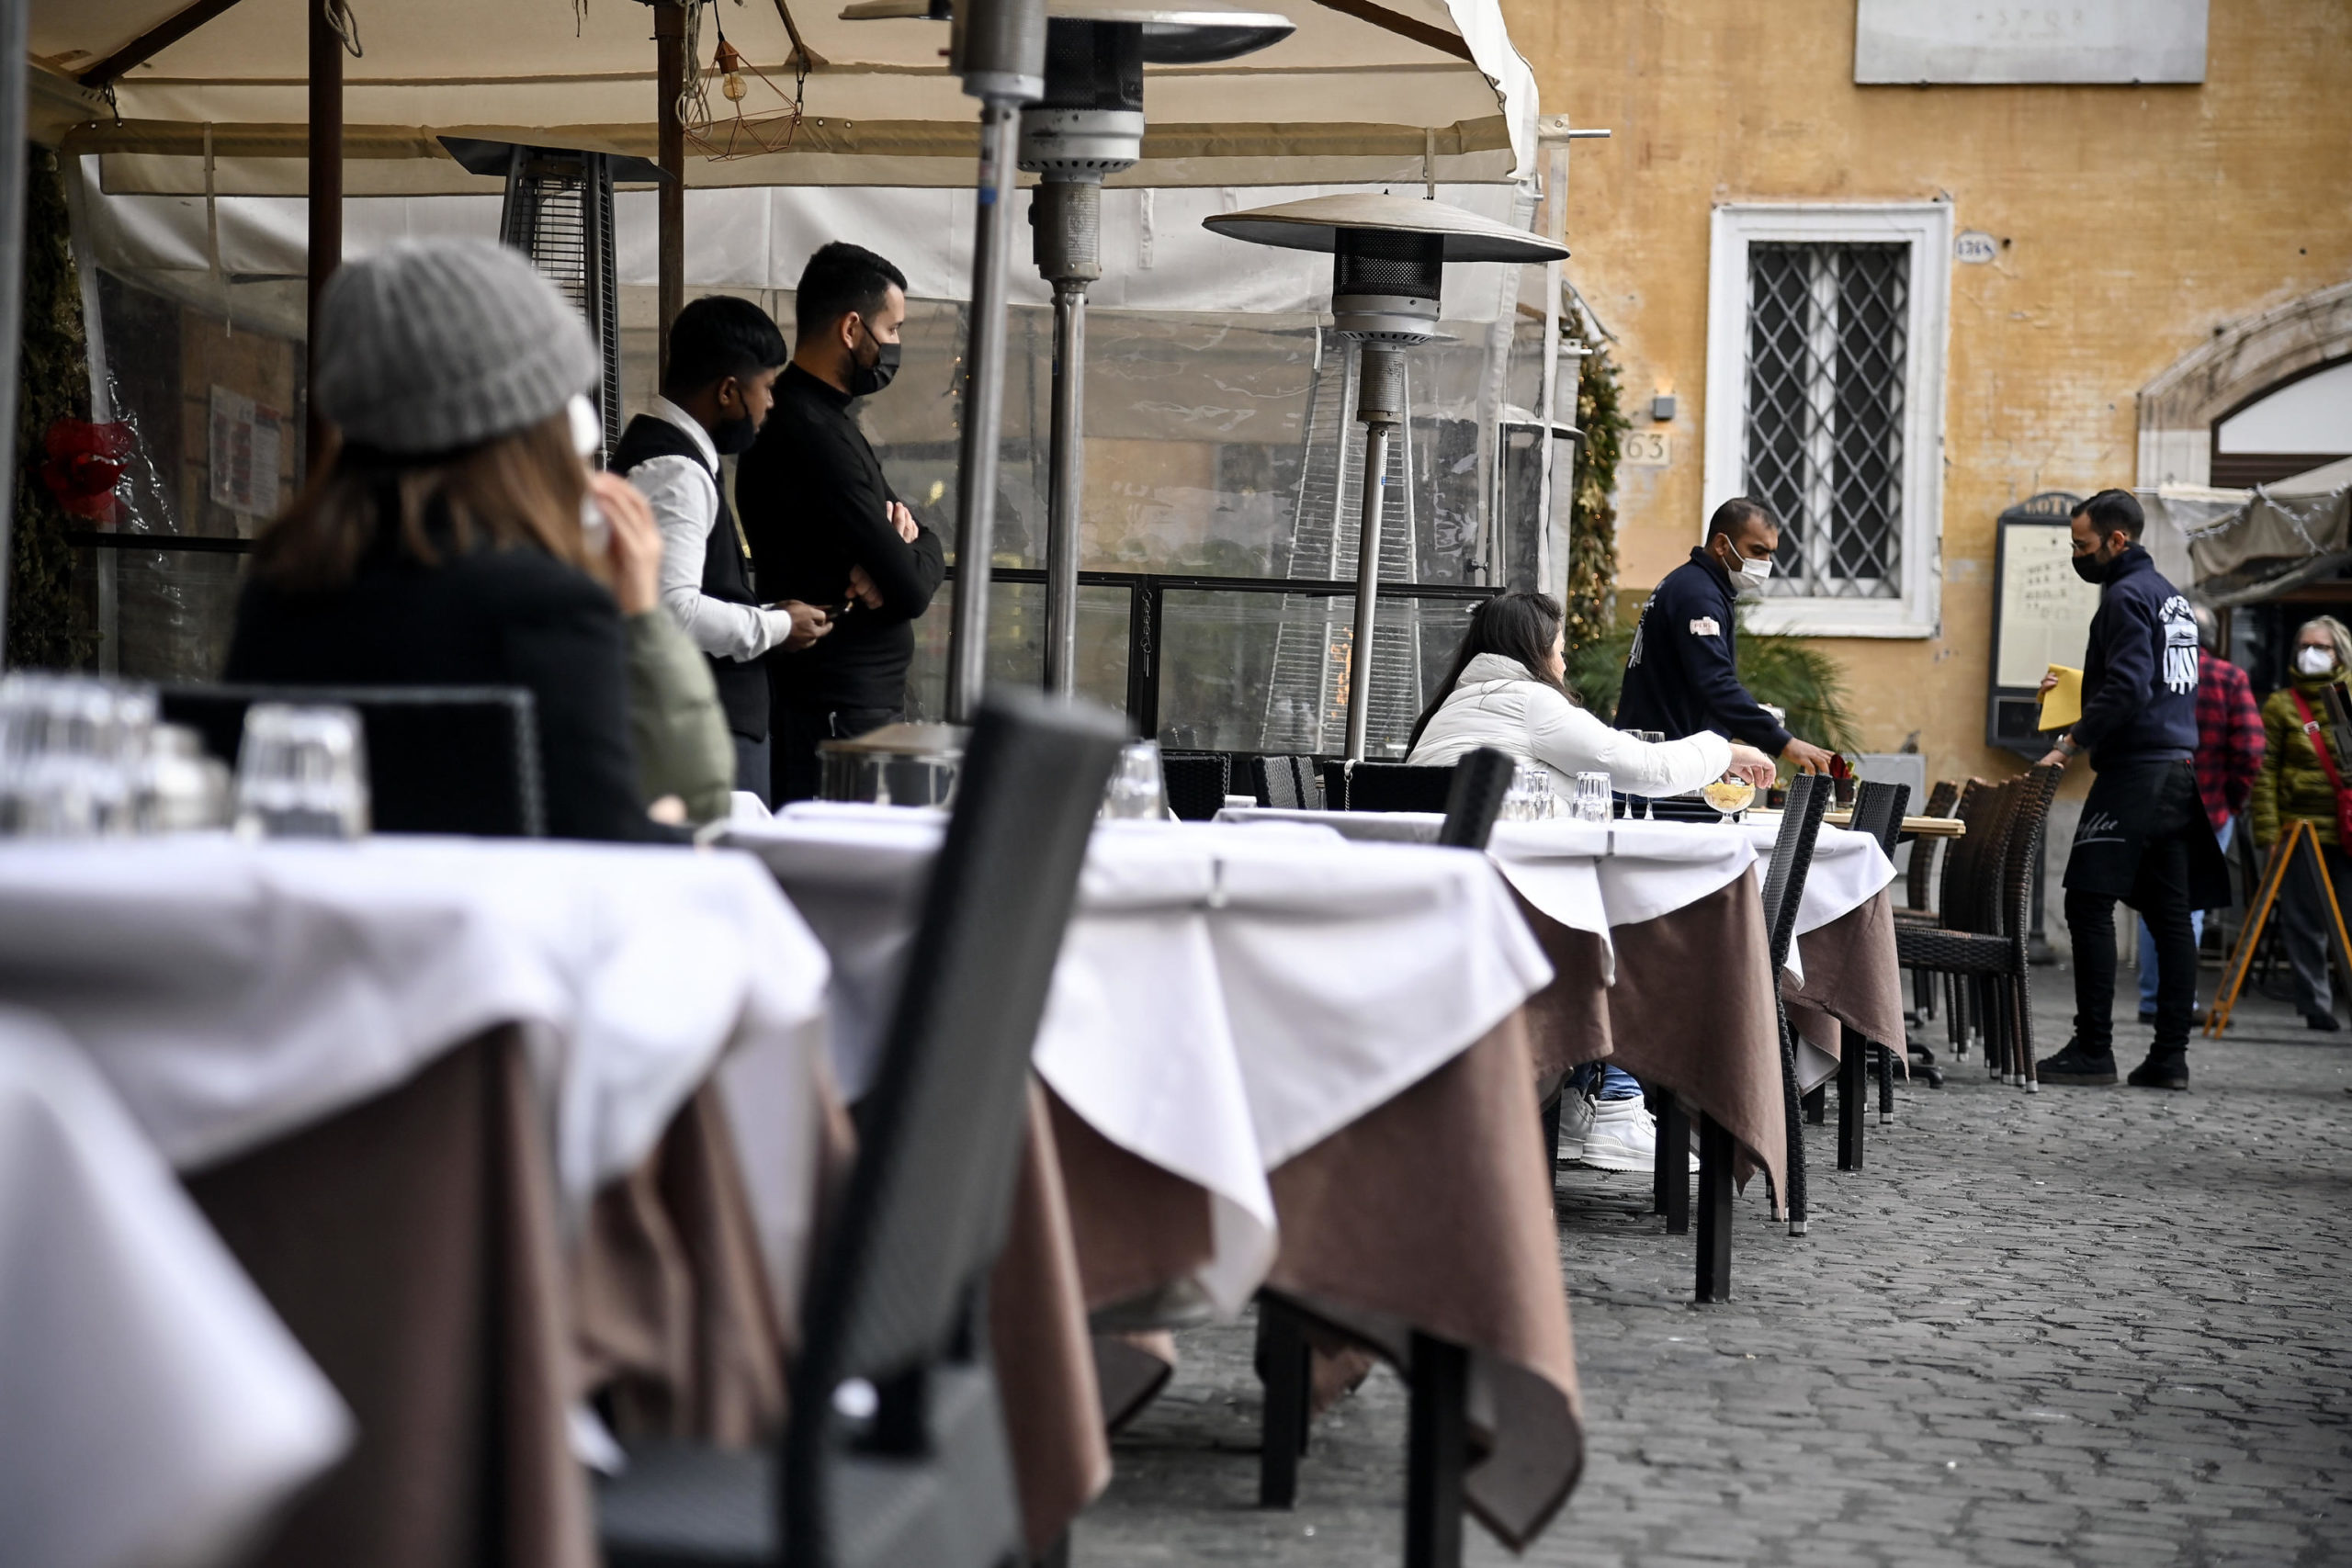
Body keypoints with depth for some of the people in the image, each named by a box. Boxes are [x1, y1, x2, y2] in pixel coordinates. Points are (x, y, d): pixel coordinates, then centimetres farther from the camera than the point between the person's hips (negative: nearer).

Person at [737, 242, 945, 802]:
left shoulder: (821, 418, 16)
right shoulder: (813, 436, -18)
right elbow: (910, 589, -20)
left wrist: (904, 535, -7)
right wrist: (922, 554, 3)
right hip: (840, 713, -11)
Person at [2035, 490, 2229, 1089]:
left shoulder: (2127, 596, -9)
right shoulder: (2172, 595, 20)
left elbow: (2128, 689, -19)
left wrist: (2072, 745, -16)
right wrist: (2078, 687, 28)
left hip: (2135, 770, -10)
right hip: (2178, 771, 10)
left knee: (2090, 903, -8)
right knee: (2170, 913, 7)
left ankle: (2093, 1049, -10)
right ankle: (2170, 1055, 7)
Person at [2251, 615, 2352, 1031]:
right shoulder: (2281, 704, 5)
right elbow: (2265, 771, 1)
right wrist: (2268, 833, -8)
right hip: (2301, 828, -1)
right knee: (2304, 922, 2)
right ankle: (2316, 1004, 9)